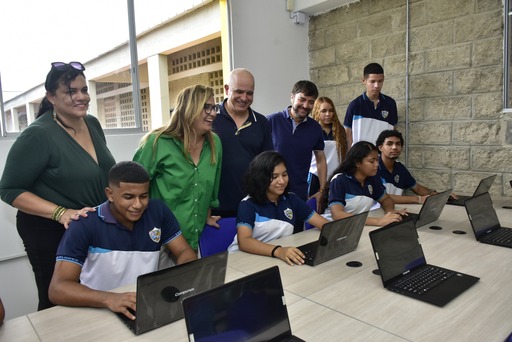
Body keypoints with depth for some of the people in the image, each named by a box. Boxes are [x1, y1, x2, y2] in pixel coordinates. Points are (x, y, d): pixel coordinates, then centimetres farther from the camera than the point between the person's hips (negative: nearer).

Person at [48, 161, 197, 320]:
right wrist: (108, 298, -37)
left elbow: (185, 252, -1)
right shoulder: (85, 225, -15)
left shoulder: (157, 210, -5)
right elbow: (57, 288, -20)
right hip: (101, 311, -3)